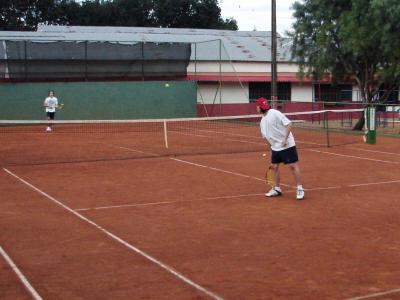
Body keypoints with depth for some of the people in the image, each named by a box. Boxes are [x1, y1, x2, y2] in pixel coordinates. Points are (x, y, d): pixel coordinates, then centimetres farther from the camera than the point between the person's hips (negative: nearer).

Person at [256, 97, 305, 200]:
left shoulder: (275, 113, -16)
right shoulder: (263, 121, 9)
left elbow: (289, 124, -19)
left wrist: (285, 139, -23)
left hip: (287, 145, -8)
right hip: (275, 147, 8)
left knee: (293, 165, -6)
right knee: (274, 166, 9)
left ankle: (300, 189, 1)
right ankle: (277, 189, 23)